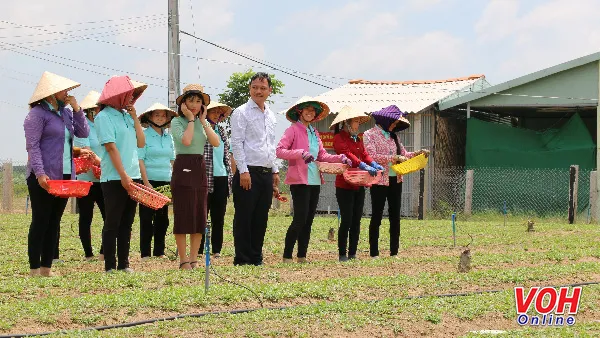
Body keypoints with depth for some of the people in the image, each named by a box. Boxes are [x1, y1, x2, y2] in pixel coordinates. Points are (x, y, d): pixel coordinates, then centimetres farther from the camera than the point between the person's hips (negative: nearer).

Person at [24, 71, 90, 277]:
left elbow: (83, 133, 9)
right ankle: (34, 269, 0)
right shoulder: (38, 114, -8)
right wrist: (40, 173, -23)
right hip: (43, 177, -7)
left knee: (54, 221, 9)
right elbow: (32, 146, -14)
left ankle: (47, 267, 14)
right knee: (40, 221, -4)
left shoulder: (66, 113, 15)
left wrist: (76, 109, -1)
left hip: (64, 175, 8)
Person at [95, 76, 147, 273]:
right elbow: (111, 147, -15)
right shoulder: (104, 116, -8)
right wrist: (123, 175, -20)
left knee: (127, 223, 9)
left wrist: (135, 117, 2)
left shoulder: (127, 115, 14)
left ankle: (123, 263, 14)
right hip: (114, 178, -7)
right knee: (112, 223, -2)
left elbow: (141, 143, 8)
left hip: (132, 177, 7)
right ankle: (110, 266, 2)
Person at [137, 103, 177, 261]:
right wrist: (146, 183, -14)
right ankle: (145, 252, 2)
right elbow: (140, 160, -8)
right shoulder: (144, 135, -4)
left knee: (163, 218, 7)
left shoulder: (168, 137, 13)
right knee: (147, 217, -2)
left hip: (166, 181, 5)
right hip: (150, 181, -5)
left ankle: (159, 251, 15)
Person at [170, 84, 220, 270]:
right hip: (183, 168, -6)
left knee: (200, 216, 6)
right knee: (183, 216, -4)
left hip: (200, 170, 6)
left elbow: (216, 142, -1)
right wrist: (191, 119, -12)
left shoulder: (202, 123, 13)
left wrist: (203, 121, -2)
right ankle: (184, 261, 0)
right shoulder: (177, 122, -4)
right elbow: (186, 140, -22)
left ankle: (194, 259, 13)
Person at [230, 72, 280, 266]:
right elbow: (236, 143, -9)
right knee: (244, 218, -4)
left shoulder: (270, 116, 18)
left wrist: (275, 171, 17)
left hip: (266, 174, 7)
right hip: (249, 173, -7)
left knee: (261, 219, 9)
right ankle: (242, 260, -1)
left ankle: (256, 258, 15)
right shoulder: (242, 113, -3)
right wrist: (243, 171, -16)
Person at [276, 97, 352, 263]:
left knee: (308, 220, 8)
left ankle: (302, 256, 12)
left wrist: (340, 158, 5)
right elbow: (279, 151, -14)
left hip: (314, 181, 8)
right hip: (299, 181, -8)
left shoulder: (314, 133, 18)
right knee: (300, 219, -11)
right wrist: (301, 153, -25)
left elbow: (322, 155, 20)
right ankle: (287, 256, -5)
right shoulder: (293, 130, -4)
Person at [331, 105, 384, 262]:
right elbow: (347, 154, -22)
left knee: (356, 221, 8)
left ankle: (352, 254, 12)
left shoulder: (357, 139, 18)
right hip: (344, 185, -8)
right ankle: (342, 254, 0)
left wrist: (374, 164, -12)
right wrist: (364, 166, -34)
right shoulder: (339, 138, -8)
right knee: (346, 221, -6)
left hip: (359, 185, 8)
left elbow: (364, 154, 9)